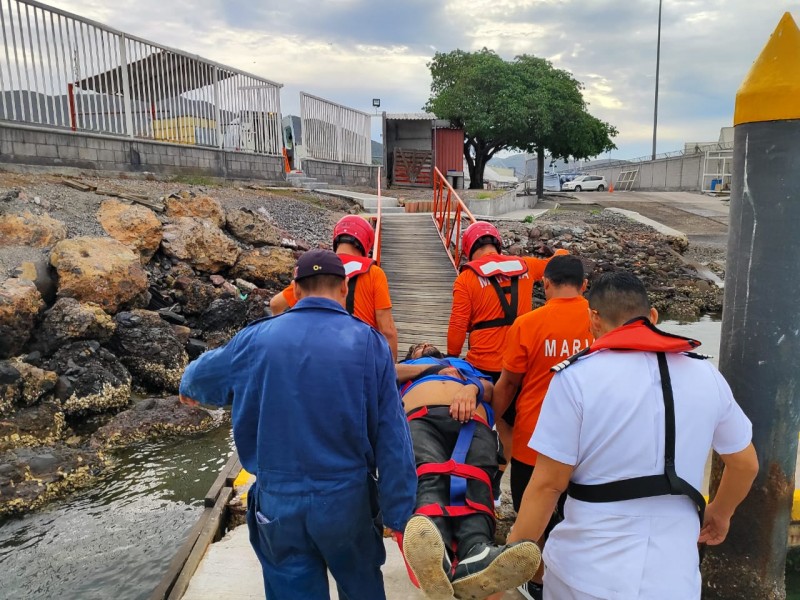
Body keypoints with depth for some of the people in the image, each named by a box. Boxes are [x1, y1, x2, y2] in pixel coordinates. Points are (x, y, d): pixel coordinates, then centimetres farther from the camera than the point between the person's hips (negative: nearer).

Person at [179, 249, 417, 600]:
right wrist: (398, 513, -3)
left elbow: (206, 374, 15)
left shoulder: (257, 339, -6)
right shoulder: (368, 342, -12)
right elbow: (392, 439, -11)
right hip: (347, 496, -1)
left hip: (277, 500, 1)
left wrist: (188, 387, 39)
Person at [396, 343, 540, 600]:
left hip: (471, 420, 2)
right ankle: (435, 553, -64)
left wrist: (472, 388, 2)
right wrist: (432, 368, 16)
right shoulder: (408, 367, 43)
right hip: (421, 418, -1)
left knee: (474, 481, -33)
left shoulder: (464, 364, 46)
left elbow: (490, 389, 25)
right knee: (430, 477, -36)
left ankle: (476, 555, -62)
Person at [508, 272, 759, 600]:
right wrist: (719, 513, 31)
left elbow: (548, 484, -13)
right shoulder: (707, 376, -1)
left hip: (585, 573, -2)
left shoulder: (576, 376, -14)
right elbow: (745, 464, 12)